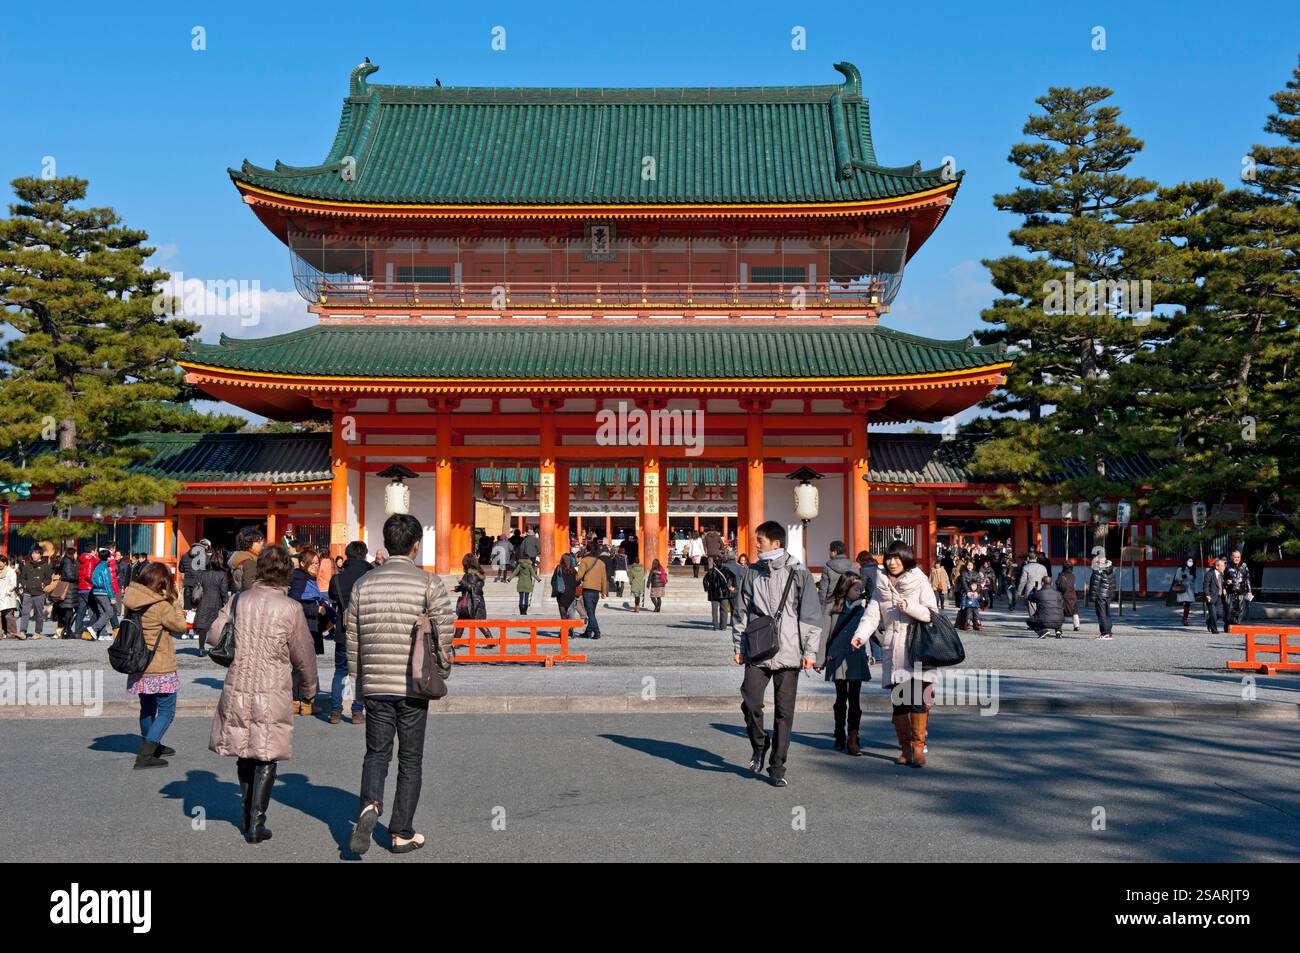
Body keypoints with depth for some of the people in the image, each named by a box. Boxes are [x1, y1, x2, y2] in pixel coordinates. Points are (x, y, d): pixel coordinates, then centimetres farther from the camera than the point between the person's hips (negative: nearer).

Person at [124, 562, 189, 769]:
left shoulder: (131, 601, 1)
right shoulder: (162, 606, -20)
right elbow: (181, 626, -6)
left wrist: (174, 608, 3)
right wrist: (175, 602, -2)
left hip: (139, 666, 8)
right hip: (160, 670, -8)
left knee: (147, 708, 23)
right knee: (166, 711, 1)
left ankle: (152, 746, 40)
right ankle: (145, 754, -7)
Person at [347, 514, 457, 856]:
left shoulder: (363, 583, 4)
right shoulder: (429, 583, -7)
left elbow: (352, 639, 7)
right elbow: (445, 631, -11)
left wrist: (359, 681, 17)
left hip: (375, 685, 2)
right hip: (413, 686, -2)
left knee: (376, 752, 15)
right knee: (410, 760, 9)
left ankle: (369, 805, -12)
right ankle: (402, 833, 14)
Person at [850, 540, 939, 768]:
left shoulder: (920, 581, 2)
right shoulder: (882, 586, 11)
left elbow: (932, 613, -3)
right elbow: (872, 613, 0)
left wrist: (910, 607, -19)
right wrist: (861, 634, -17)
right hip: (893, 652, 3)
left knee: (918, 700, -12)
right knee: (899, 702, 5)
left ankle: (918, 747, -5)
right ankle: (905, 748, 13)